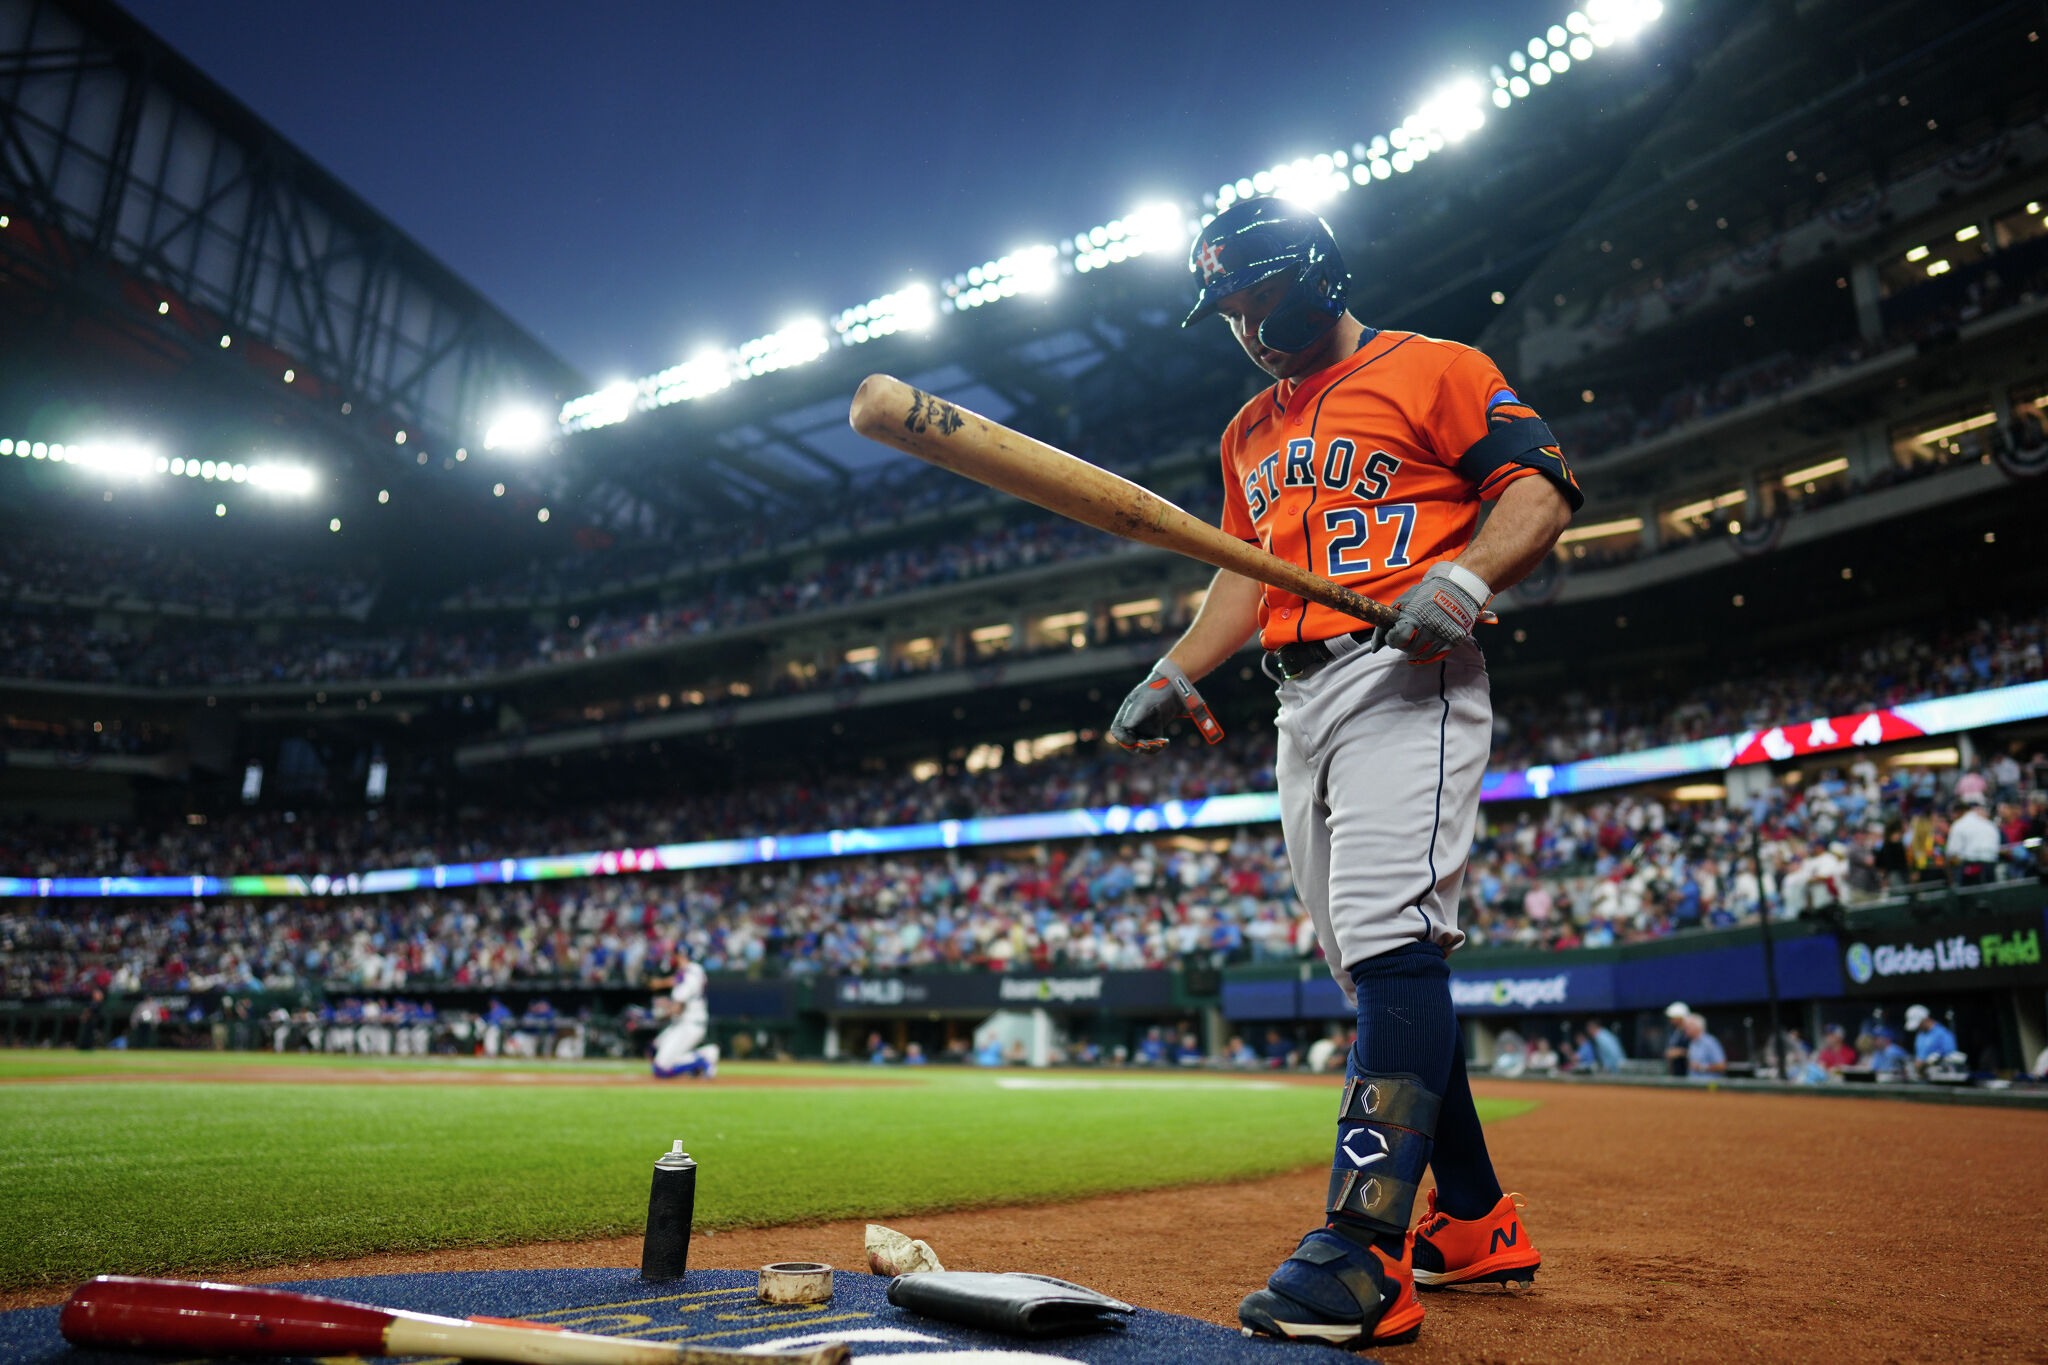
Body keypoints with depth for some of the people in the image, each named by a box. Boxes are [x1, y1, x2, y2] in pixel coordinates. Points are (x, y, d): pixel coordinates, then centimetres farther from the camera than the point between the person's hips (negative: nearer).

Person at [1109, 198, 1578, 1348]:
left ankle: (1366, 1253, -21)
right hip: (1301, 702, 8)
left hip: (1409, 680, -7)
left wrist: (1465, 576, -23)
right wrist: (1176, 675, 11)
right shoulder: (1252, 430, 25)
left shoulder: (1433, 369, 3)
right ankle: (1479, 1222, 18)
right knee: (1375, 970, 7)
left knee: (1391, 939, -21)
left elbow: (1542, 487, -5)